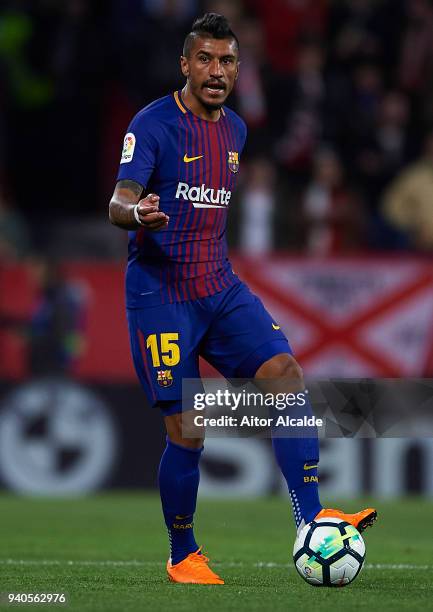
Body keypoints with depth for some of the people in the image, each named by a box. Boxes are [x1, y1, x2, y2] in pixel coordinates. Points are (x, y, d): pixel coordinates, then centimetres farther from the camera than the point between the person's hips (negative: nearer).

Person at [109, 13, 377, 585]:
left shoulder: (235, 129, 12)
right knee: (187, 428, -8)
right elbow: (118, 204, -20)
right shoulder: (154, 124, -9)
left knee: (286, 372, -16)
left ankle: (312, 521, -19)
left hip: (221, 287, 6)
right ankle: (183, 557, 11)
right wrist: (139, 213, -43)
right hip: (160, 292, -6)